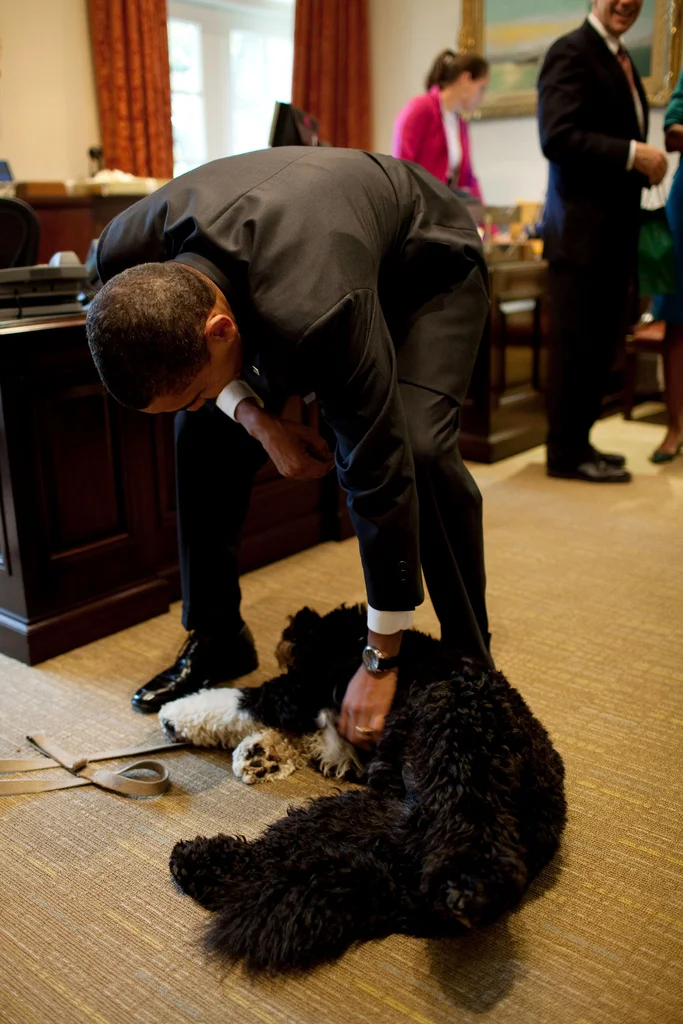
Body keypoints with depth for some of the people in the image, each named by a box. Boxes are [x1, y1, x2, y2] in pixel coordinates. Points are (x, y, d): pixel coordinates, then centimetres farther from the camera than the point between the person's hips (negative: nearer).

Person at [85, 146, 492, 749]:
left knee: (418, 449, -28)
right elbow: (177, 363, -4)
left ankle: (470, 661, -5)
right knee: (204, 433, -6)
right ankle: (215, 642, 12)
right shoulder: (129, 258, -28)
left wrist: (381, 662, -30)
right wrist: (258, 419, -23)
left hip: (428, 265, -5)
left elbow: (378, 471, -39)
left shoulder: (316, 313, -46)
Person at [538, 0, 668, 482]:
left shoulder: (621, 59, 19)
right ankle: (566, 453, 7)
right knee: (577, 345, -3)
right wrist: (633, 154, -20)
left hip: (614, 230, 9)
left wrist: (646, 159, 4)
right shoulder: (571, 52, -8)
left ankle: (577, 442, 22)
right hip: (582, 229, -9)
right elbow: (558, 137, -19)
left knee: (601, 343, 12)